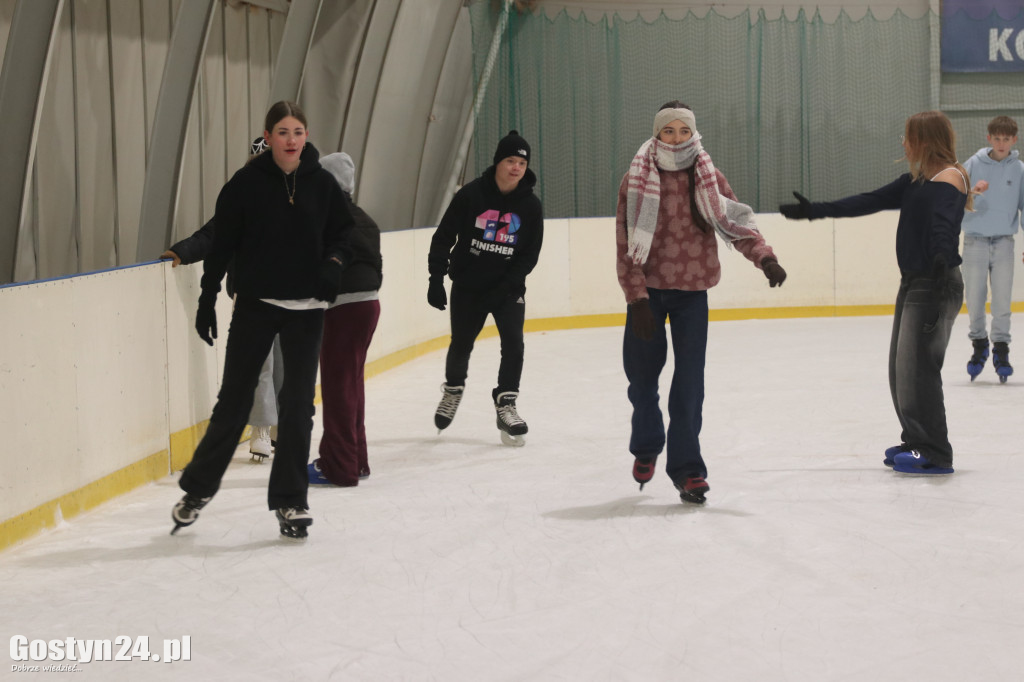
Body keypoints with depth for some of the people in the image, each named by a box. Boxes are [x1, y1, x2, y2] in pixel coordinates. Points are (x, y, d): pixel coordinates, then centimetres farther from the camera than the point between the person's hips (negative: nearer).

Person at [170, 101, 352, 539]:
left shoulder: (321, 183, 0)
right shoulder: (247, 183, -6)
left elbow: (342, 232, 12)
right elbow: (222, 243, -2)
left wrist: (334, 261, -9)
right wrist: (207, 300, -3)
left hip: (305, 307, 2)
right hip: (255, 305, -2)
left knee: (298, 404, 2)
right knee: (234, 400, 4)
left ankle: (290, 501, 13)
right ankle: (198, 488, 22)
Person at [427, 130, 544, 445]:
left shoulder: (531, 205, -7)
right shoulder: (471, 194, -12)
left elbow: (530, 254, -5)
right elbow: (444, 236, -7)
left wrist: (504, 287, -15)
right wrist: (436, 278, -13)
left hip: (507, 288, 1)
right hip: (467, 285, -1)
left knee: (513, 344, -14)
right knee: (461, 344, 12)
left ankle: (505, 403, -1)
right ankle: (453, 390, 39)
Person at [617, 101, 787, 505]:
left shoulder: (708, 179, 1)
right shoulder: (636, 181, -5)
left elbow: (736, 223, -4)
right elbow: (626, 247, -7)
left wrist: (764, 256, -22)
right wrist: (637, 299, -14)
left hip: (692, 291, 1)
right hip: (647, 290, -1)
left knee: (690, 381, -5)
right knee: (643, 376, 9)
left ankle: (686, 467, 4)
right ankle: (646, 448, 36)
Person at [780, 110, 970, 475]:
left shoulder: (949, 178, -12)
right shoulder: (915, 181, 15)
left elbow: (943, 224, -31)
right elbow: (869, 202, 20)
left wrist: (941, 257, -50)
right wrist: (815, 211, 20)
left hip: (936, 286, -9)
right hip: (913, 282, 9)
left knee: (917, 368, -10)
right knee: (900, 368, 10)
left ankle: (934, 454, -5)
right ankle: (916, 441, 21)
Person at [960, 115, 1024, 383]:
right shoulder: (973, 165, 1)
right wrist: (971, 191, -28)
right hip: (975, 240, 0)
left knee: (1002, 300, -3)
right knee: (974, 299, 2)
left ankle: (1001, 350, 9)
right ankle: (979, 345, 21)